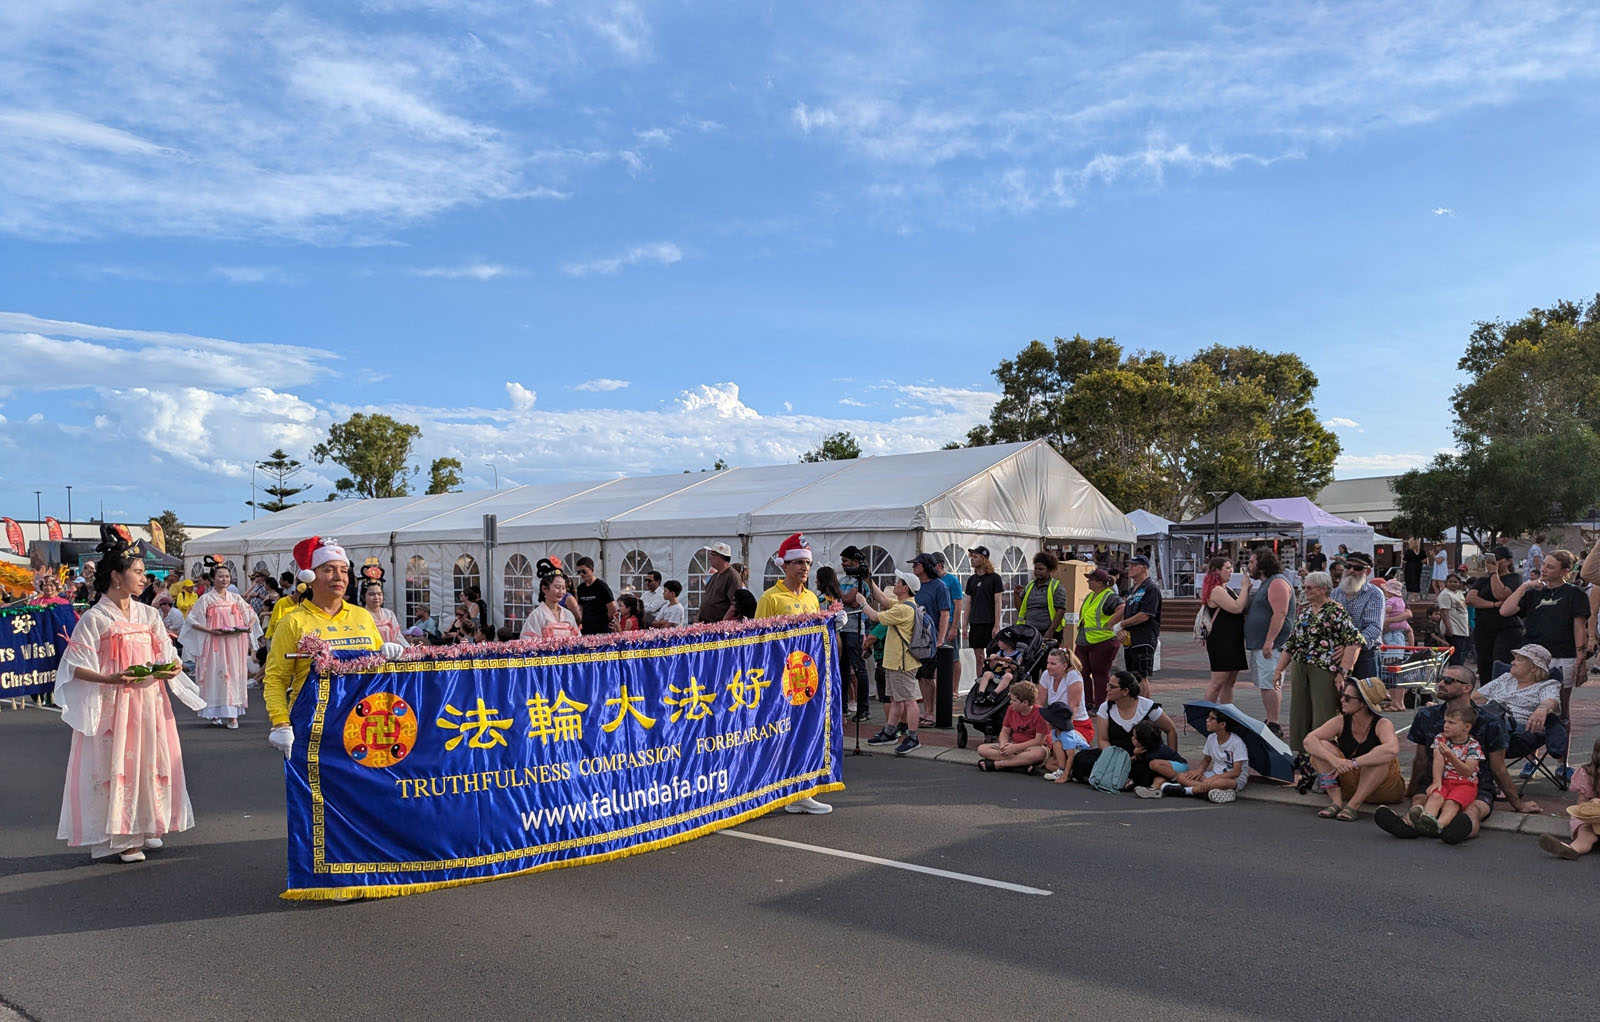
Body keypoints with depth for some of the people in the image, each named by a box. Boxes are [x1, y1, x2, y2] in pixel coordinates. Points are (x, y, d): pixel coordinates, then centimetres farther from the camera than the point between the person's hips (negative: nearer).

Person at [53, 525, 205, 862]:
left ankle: (146, 828, 21)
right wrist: (110, 679, -23)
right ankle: (121, 837, 7)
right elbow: (77, 668, -8)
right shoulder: (94, 618, -6)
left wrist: (169, 670, -8)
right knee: (116, 766, -2)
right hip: (111, 706, -5)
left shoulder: (149, 615, 9)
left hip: (150, 704, 5)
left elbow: (167, 657, 13)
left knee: (150, 762, 8)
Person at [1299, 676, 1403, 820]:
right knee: (1323, 747, -18)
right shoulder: (1341, 722, -7)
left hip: (1381, 790, -3)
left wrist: (1353, 763, -42)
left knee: (1381, 756, -33)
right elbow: (1309, 740, -19)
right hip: (1348, 786, 3)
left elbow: (1392, 749, -41)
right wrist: (1333, 759, -37)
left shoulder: (1382, 724, -17)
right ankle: (1336, 802, -24)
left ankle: (1354, 805, -28)